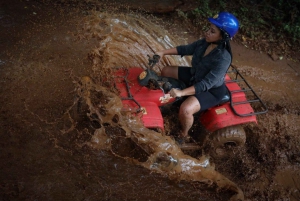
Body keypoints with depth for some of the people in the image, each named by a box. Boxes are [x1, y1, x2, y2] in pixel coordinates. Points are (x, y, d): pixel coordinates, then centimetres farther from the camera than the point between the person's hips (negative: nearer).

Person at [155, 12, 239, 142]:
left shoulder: (223, 58, -34)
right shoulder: (206, 42, -12)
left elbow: (206, 84, -36)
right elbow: (186, 49, 1)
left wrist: (181, 92, -43)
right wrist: (163, 52, -9)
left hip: (212, 90, -8)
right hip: (195, 76, 9)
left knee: (185, 109, -30)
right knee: (166, 71, 8)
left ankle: (183, 135, 3)